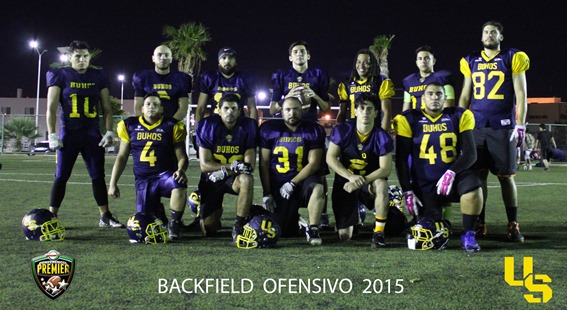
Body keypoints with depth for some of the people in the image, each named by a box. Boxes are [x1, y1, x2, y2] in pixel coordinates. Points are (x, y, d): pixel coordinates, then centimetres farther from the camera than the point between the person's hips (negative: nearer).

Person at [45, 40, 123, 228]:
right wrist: (52, 135, -11)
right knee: (61, 177, 0)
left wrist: (109, 132, -2)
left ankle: (105, 217, 12)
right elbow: (51, 108, -4)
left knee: (98, 176, 5)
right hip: (68, 134, -2)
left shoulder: (99, 77, 7)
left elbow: (106, 108, 9)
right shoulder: (59, 75, -1)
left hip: (92, 134, 3)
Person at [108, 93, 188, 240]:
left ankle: (174, 223, -15)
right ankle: (156, 210, 33)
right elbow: (122, 157, 12)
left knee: (179, 184, -37)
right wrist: (113, 183, 8)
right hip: (142, 179, 2)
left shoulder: (171, 126, -2)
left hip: (165, 174, -2)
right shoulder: (130, 125, 5)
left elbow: (182, 156, -2)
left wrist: (180, 170, -25)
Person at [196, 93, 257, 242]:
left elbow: (249, 165, -12)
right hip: (211, 179, 1)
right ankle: (216, 212, 36)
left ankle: (239, 226, -21)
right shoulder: (208, 126, -11)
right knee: (208, 229, -2)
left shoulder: (248, 126, -10)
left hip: (235, 178, 0)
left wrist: (224, 172, -22)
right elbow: (204, 165, -12)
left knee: (246, 180, -38)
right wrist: (232, 166, -23)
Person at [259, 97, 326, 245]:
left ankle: (312, 229, -18)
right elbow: (264, 164, 1)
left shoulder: (314, 130, -3)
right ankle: (293, 219, 35)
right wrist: (266, 193, -4)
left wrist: (293, 183, -18)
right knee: (283, 232, -2)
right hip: (278, 185, 1)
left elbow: (314, 163, -9)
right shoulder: (269, 128, 0)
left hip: (303, 180, -1)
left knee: (317, 187, -37)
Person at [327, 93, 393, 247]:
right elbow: (330, 158, -13)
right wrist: (352, 177, -27)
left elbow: (385, 169, -19)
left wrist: (361, 182, -31)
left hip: (369, 183, -1)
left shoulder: (382, 137, -12)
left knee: (381, 185, -38)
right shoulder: (342, 130, -9)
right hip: (345, 182, 1)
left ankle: (378, 233, -24)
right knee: (344, 236, -1)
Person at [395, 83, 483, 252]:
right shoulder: (409, 119, -2)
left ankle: (468, 234, -10)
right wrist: (407, 191, -6)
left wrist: (451, 172, -22)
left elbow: (470, 153, -5)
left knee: (473, 190, -33)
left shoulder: (458, 117, 0)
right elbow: (401, 159, 0)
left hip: (453, 175, 0)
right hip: (425, 184, 0)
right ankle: (435, 218, 34)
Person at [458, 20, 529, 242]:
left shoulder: (513, 59, 3)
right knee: (478, 174, 4)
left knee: (506, 176, 0)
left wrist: (520, 125, -6)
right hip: (476, 126, 3)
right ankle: (480, 224, 11)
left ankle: (513, 226, 7)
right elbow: (465, 96, 16)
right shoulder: (471, 61, 12)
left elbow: (521, 95, 1)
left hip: (503, 126, -3)